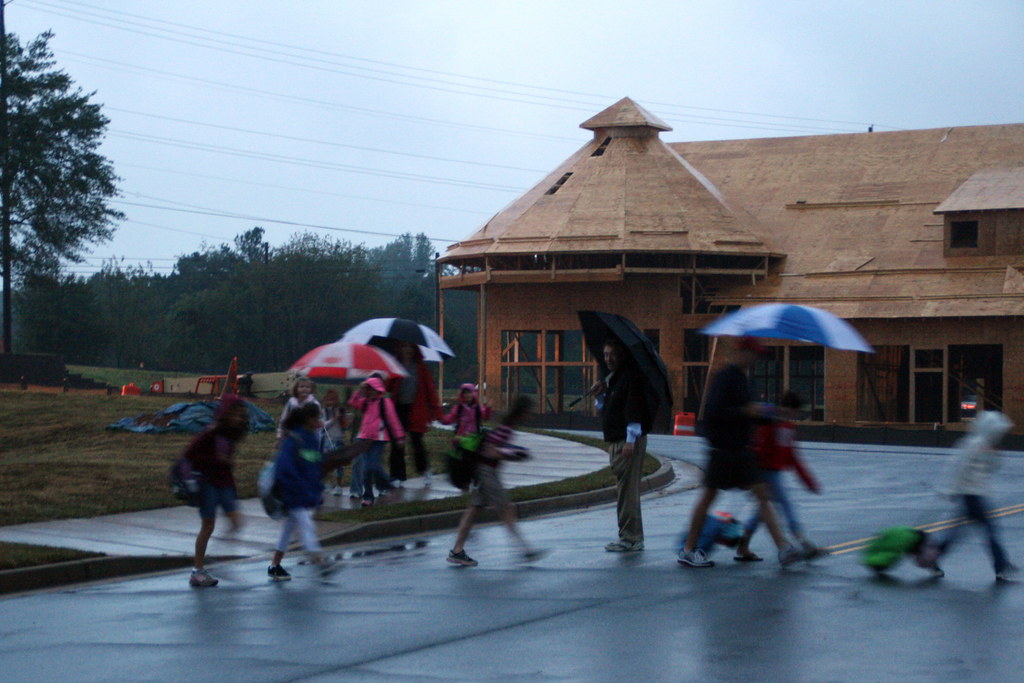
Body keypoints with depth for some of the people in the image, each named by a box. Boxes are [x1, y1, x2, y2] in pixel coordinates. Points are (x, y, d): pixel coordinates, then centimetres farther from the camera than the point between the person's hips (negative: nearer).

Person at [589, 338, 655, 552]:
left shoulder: (632, 378, -11)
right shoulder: (611, 378, 19)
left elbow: (635, 410, -18)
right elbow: (604, 409, 28)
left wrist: (631, 440, -23)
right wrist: (599, 395, 8)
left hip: (628, 440, -10)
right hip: (615, 441, 10)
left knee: (626, 489, -11)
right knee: (626, 489, 11)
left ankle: (630, 538, -10)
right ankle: (635, 537, 16)